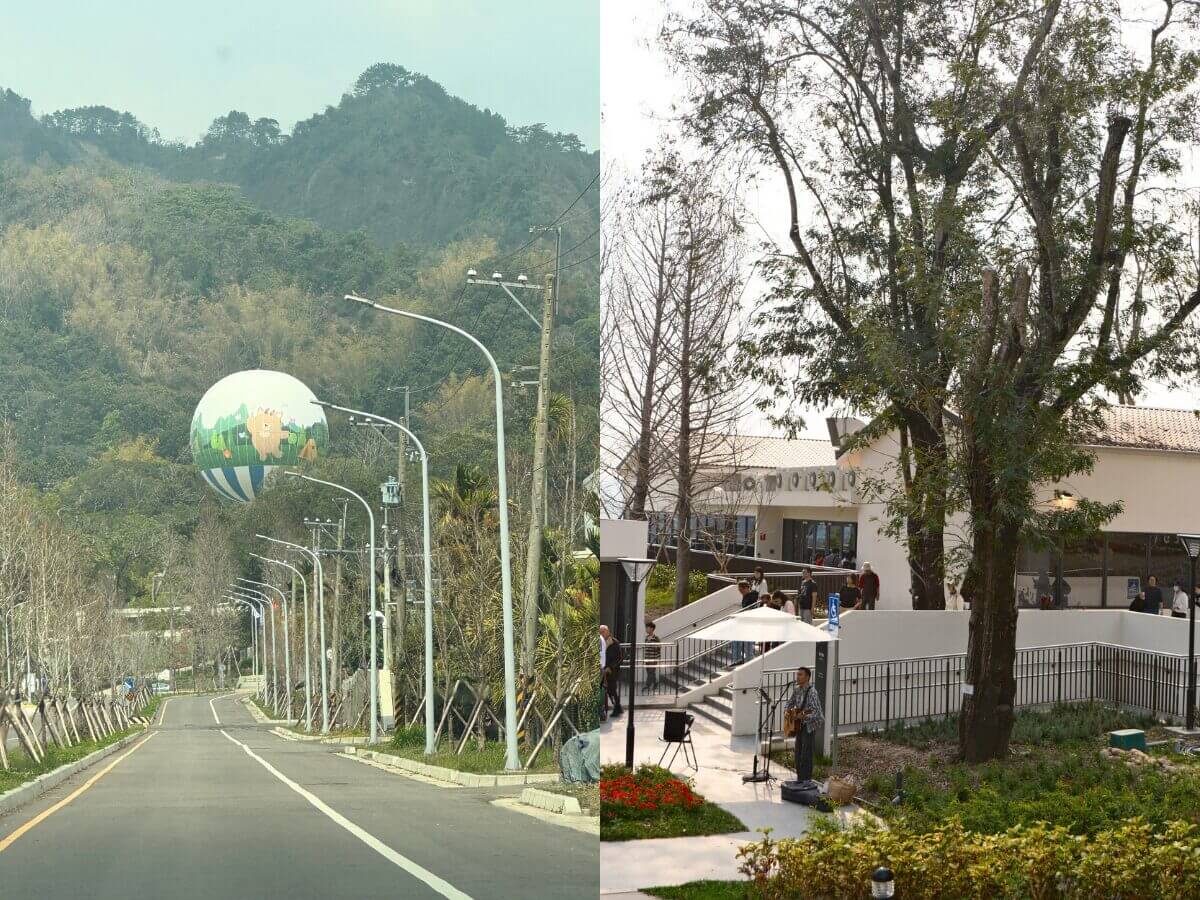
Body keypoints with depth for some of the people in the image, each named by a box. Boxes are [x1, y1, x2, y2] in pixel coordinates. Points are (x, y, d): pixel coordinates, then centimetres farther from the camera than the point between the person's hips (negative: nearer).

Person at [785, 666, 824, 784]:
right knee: (798, 754, 13)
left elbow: (817, 713, -25)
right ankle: (799, 780, 23)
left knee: (806, 756, -7)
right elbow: (790, 703, 21)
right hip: (799, 727, 8)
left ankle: (806, 782, 0)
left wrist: (804, 717, -38)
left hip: (809, 727, -8)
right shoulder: (797, 689, 4)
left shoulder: (811, 693, -20)